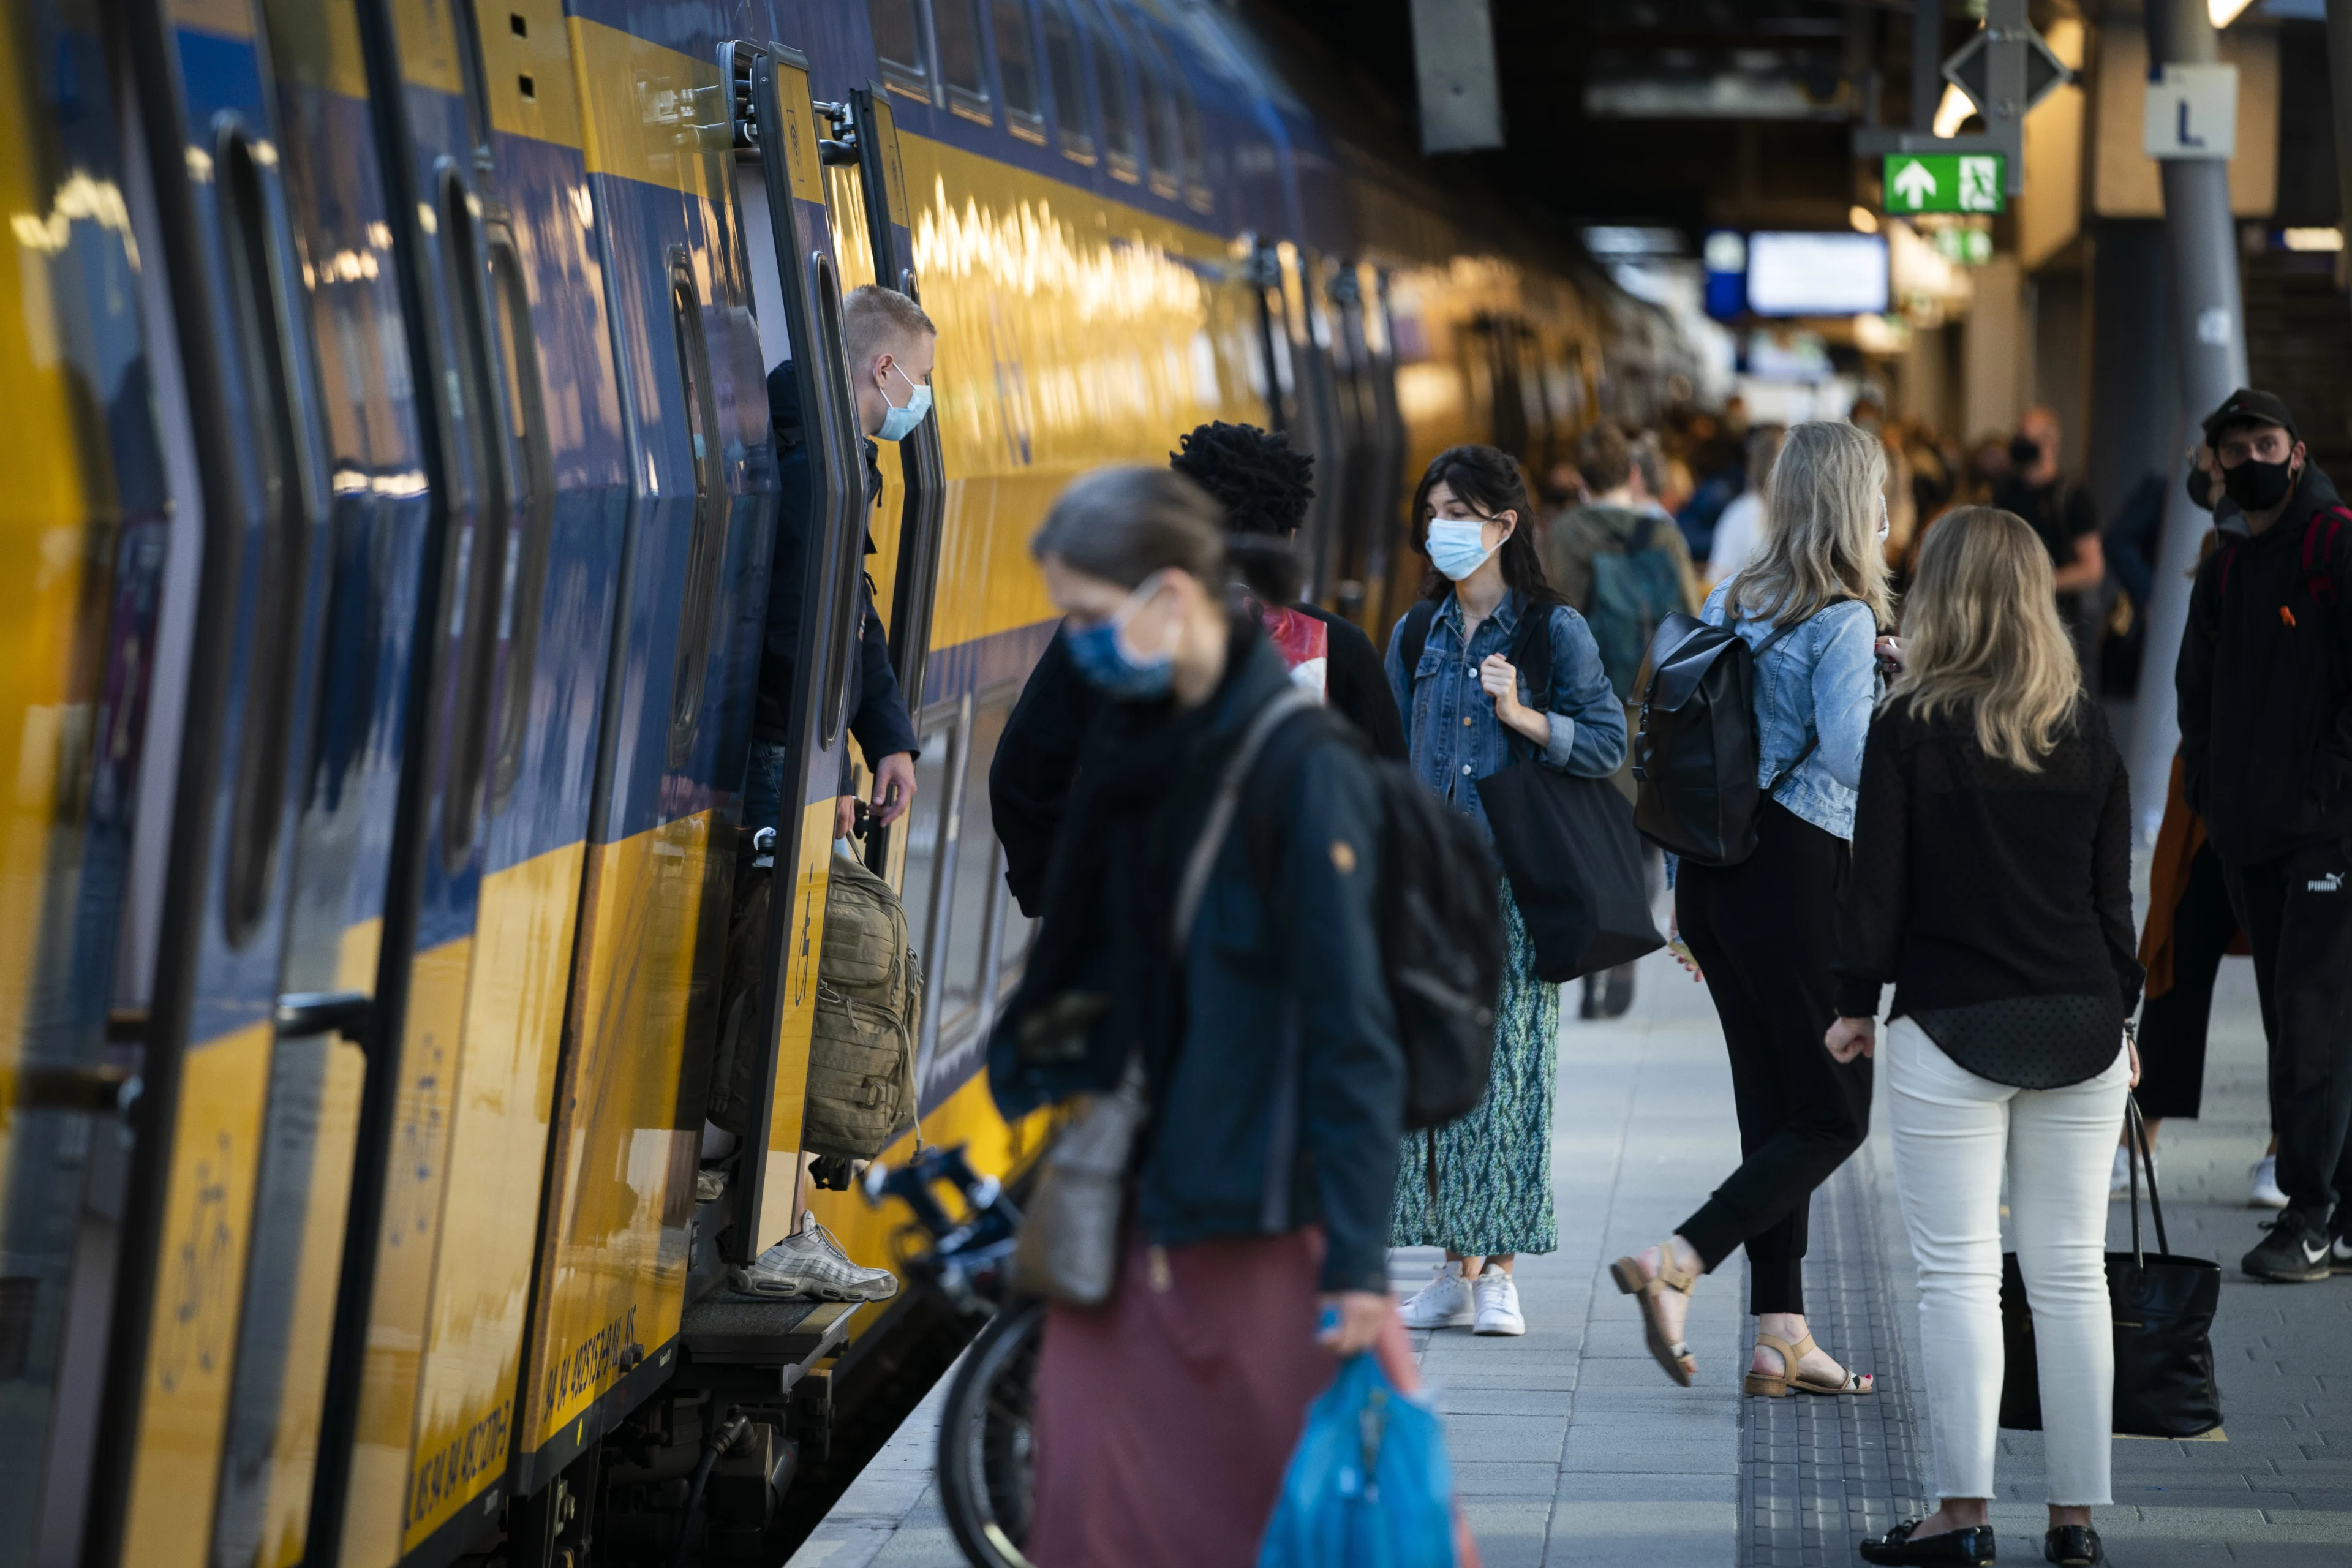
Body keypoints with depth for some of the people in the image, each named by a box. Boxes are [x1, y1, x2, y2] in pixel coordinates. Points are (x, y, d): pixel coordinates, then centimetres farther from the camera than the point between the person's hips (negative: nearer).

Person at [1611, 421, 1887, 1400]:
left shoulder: (1728, 603, 11)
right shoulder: (1843, 620, -12)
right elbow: (1852, 752, -23)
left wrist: (1686, 883, 20)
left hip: (1714, 867, 8)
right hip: (1799, 872, -8)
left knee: (1772, 1104, 12)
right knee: (1832, 1115, 0)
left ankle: (1781, 1337, 11)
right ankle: (1677, 1262, -15)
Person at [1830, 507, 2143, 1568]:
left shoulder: (1911, 726, -5)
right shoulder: (2084, 731, 5)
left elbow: (1878, 883, -5)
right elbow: (2114, 893, 10)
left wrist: (1856, 1006, 5)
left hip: (1953, 1030, -3)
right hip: (2079, 1028, 3)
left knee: (1959, 1274, -1)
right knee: (2072, 1276, 6)